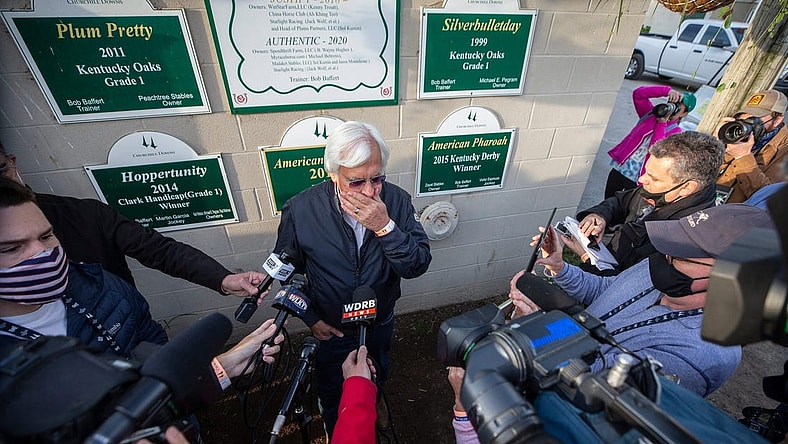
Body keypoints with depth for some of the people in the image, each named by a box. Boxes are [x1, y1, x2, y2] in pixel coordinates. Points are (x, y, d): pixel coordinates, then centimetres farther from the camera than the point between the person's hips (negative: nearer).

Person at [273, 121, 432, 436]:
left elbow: (418, 266, -24)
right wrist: (310, 317, -8)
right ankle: (334, 430, 63)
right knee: (331, 388, 28)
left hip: (381, 321, 2)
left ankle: (374, 399, 69)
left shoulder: (396, 200, -24)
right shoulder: (300, 209, -26)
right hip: (330, 327, -1)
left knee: (377, 372, 33)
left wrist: (386, 227, -40)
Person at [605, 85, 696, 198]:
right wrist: (667, 91, -18)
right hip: (619, 167, 3)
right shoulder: (651, 113, 4)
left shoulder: (675, 131, -5)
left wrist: (661, 124, -19)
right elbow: (637, 94, -9)